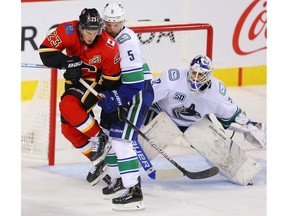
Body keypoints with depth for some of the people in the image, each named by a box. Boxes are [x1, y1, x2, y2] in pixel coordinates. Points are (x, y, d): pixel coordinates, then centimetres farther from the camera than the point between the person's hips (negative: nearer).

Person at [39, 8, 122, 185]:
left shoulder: (109, 46, -26)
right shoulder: (67, 31, -23)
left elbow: (112, 79, -15)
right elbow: (46, 51, -23)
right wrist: (68, 62, -34)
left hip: (94, 83, -5)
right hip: (74, 81, 5)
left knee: (68, 106, -30)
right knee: (68, 128, 3)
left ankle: (100, 139, -14)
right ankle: (97, 160, 16)